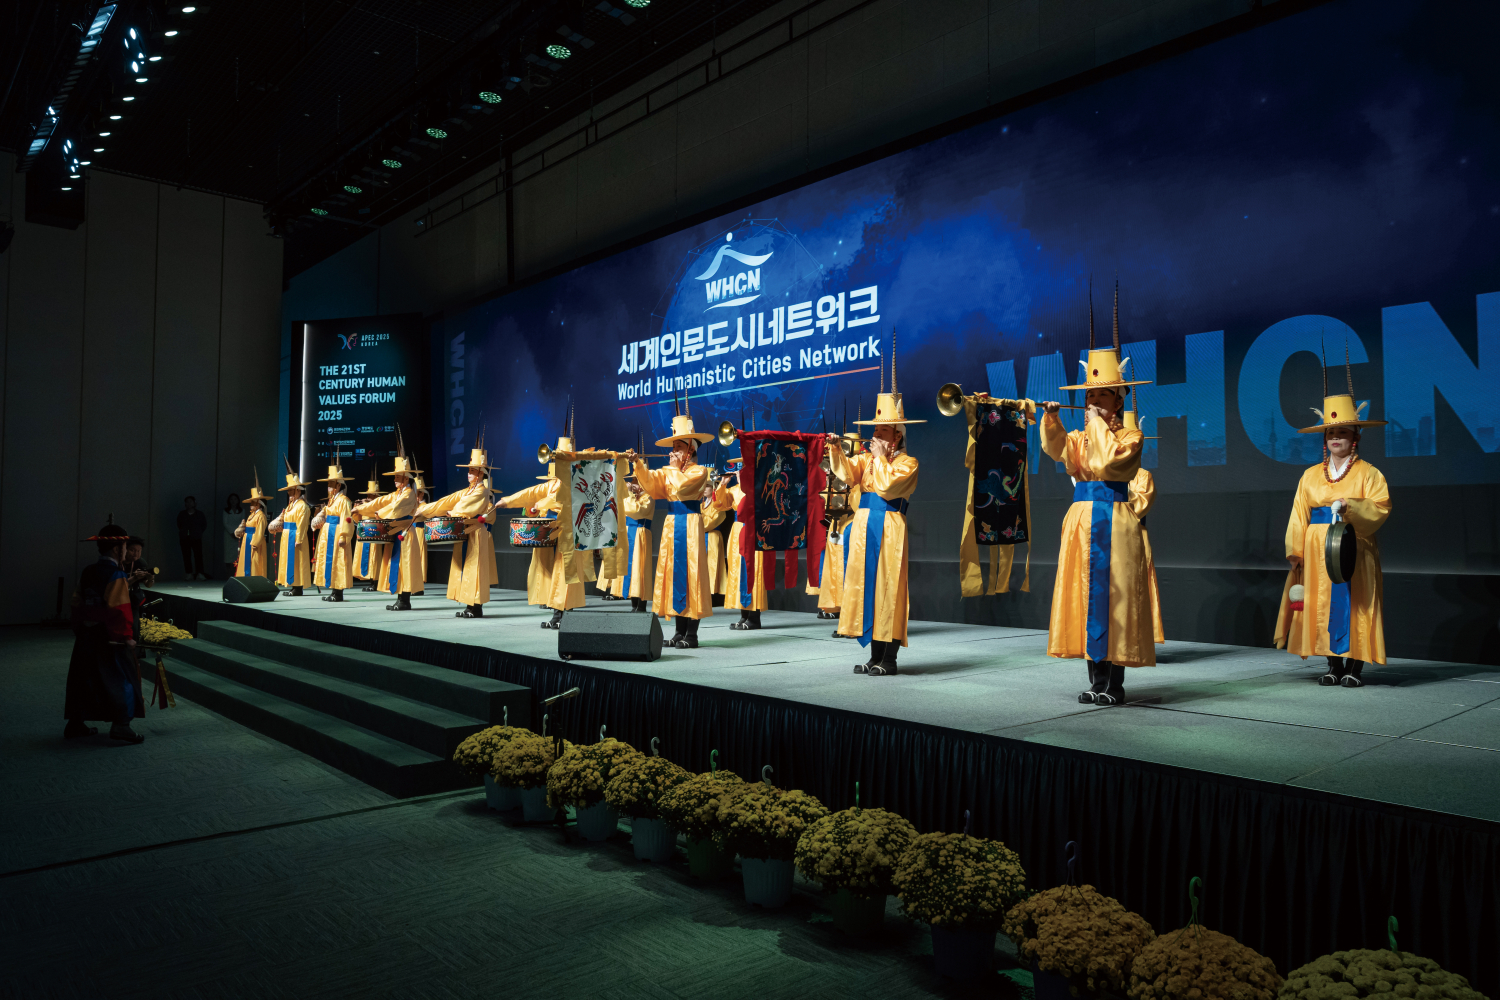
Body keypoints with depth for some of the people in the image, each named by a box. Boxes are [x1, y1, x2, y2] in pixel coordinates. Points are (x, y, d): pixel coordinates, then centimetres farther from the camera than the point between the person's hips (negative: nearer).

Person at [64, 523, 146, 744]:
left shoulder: (87, 573, 7)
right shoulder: (116, 575, -17)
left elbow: (78, 603, 11)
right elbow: (120, 609, -21)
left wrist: (79, 630, 21)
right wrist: (128, 636, -14)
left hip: (86, 636, 8)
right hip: (111, 640, -8)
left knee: (84, 678, 16)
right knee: (121, 679, 0)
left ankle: (75, 724, 23)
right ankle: (120, 726, -2)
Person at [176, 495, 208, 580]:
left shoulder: (199, 514, 8)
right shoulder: (181, 514, 11)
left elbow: (204, 525, 14)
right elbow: (179, 525, 23)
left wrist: (198, 532, 7)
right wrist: (183, 532, 15)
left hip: (196, 538, -2)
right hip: (185, 538, 2)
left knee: (198, 555, -11)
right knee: (186, 556, -1)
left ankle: (200, 573, -13)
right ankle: (189, 574, 1)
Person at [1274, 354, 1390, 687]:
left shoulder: (1368, 474, 4)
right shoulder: (1310, 476, 13)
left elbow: (1380, 508, -8)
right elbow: (1299, 514, 7)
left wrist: (1349, 506, -24)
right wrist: (1294, 550, -1)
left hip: (1354, 549, -3)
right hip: (1318, 552, 3)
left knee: (1353, 604, -3)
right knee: (1322, 604, 1)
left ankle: (1354, 665, 4)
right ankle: (1333, 664, 9)